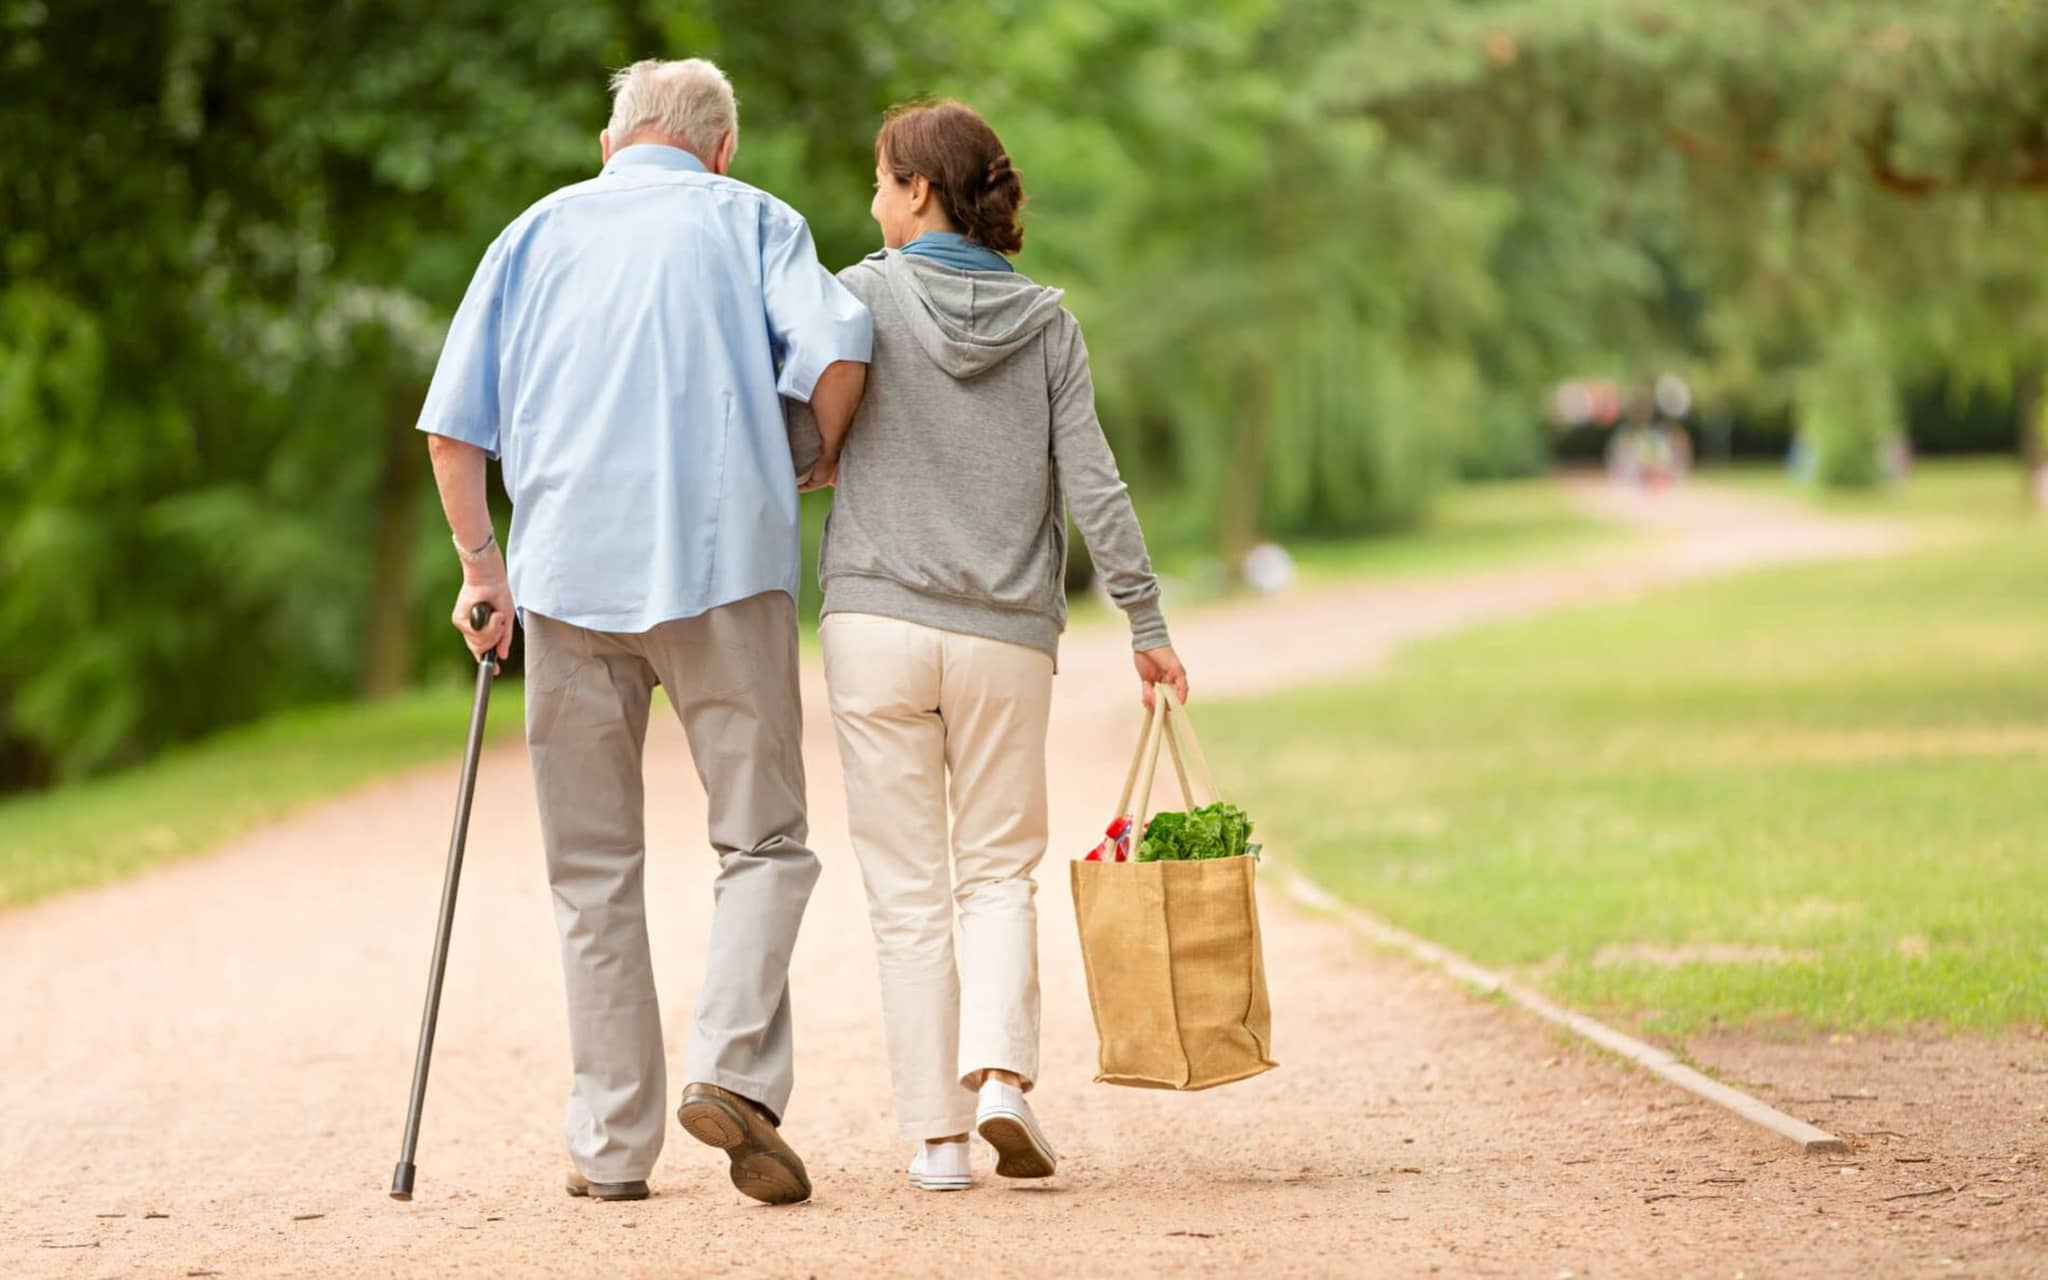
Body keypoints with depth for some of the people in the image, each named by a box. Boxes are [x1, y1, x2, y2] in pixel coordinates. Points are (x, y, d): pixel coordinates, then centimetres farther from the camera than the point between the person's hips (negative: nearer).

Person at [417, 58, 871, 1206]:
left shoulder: (540, 231, 17)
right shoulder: (751, 219, 11)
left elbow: (455, 426, 10)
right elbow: (837, 349, -8)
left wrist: (483, 569, 18)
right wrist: (816, 465, 9)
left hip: (570, 571, 2)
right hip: (725, 561, -2)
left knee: (595, 871, 8)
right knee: (766, 841, 5)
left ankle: (615, 1144, 7)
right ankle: (735, 1067, -17)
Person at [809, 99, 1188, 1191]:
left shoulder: (867, 294, -2)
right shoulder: (1046, 321, 4)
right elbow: (1092, 485, 0)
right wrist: (1147, 623, 4)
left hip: (879, 621, -2)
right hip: (1009, 636, 2)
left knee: (907, 890, 5)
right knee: (998, 871, 14)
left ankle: (936, 1132, 3)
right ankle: (1002, 1073, -9)